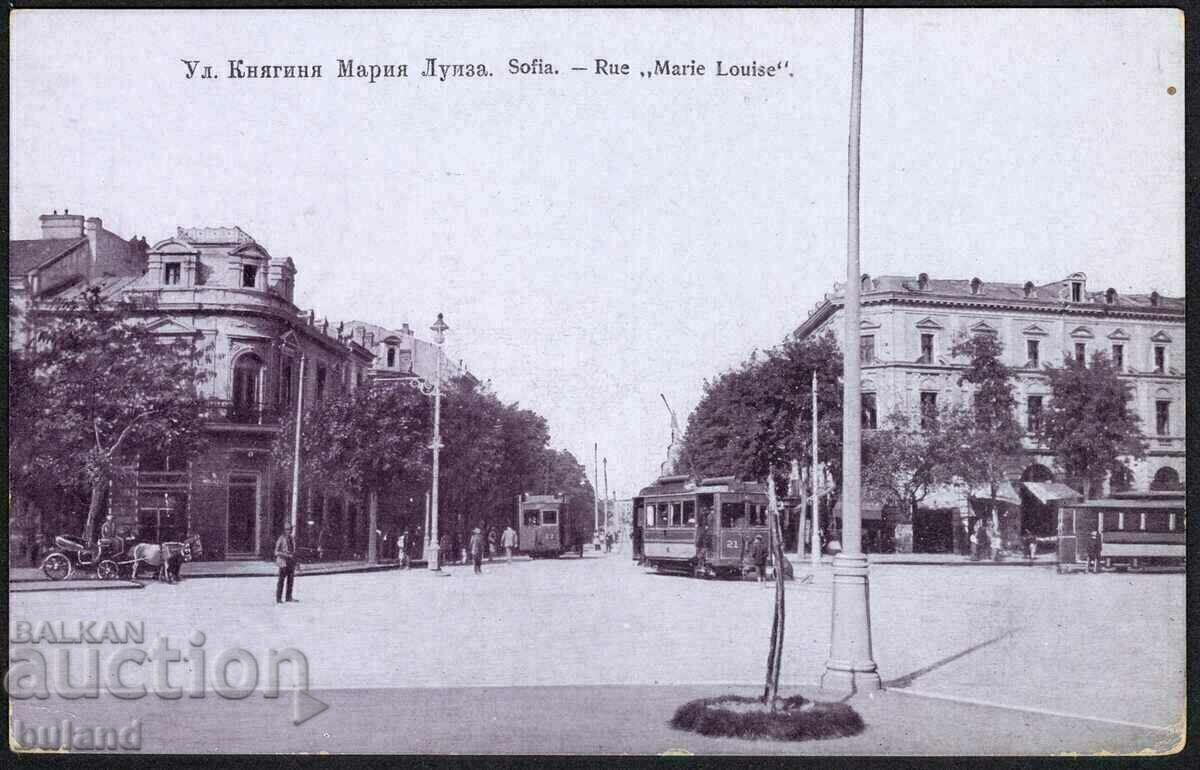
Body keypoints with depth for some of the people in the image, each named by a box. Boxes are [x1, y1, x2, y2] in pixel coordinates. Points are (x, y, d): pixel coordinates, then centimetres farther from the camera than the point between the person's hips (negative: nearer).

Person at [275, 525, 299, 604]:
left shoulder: (292, 539, 11)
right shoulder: (281, 539, -9)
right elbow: (276, 552, -11)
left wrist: (294, 563, 16)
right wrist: (287, 555, -21)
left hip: (291, 562, 6)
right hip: (283, 562, -6)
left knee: (290, 579, 8)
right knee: (281, 580, -3)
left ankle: (289, 597, 15)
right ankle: (278, 598, 1)